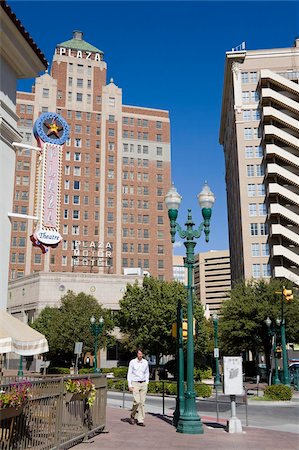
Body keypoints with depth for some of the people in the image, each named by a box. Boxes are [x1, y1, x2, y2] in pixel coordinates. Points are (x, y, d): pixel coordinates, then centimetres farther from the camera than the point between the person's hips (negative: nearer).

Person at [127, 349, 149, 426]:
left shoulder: (145, 362, 6)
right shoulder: (132, 362, -3)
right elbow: (129, 374, 0)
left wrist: (146, 383, 9)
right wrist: (130, 385, -5)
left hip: (143, 384, 3)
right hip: (135, 383, -3)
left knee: (142, 402, 0)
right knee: (137, 401, -14)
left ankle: (140, 420, 5)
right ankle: (132, 416, 9)